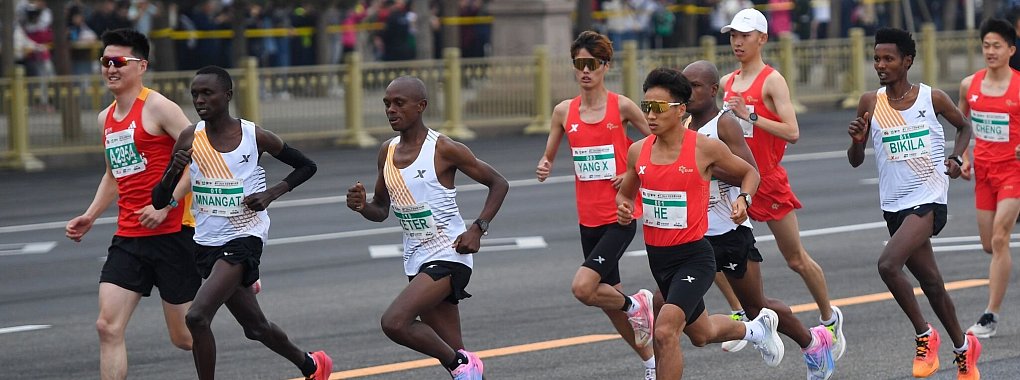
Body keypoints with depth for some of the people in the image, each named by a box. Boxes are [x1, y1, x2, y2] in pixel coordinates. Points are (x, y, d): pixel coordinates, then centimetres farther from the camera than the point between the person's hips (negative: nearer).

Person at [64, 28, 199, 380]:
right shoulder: (106, 118, 13)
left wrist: (166, 204, -20)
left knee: (185, 338, 2)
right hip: (128, 237, 6)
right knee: (108, 327, -8)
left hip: (172, 232, -6)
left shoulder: (157, 107, -10)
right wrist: (90, 216, 17)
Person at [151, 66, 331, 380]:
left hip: (244, 237, -5)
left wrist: (271, 194, -9)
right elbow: (159, 200, -2)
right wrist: (174, 170, -22)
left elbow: (306, 167, 6)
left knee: (197, 317, -22)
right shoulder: (190, 139, -3)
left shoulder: (255, 137, -10)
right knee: (255, 327, 18)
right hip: (208, 242, 5)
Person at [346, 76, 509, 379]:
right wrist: (361, 206, -6)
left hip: (447, 256, -7)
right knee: (451, 352, 8)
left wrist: (478, 229, -15)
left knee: (394, 322, -24)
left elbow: (498, 183, -4)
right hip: (417, 261, 7)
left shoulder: (443, 149, -12)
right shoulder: (387, 152, 7)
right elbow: (381, 210, 17)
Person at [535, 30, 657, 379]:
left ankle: (635, 304, 7)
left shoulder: (621, 106, -7)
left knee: (583, 288, -21)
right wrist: (543, 168, -10)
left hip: (620, 216, -5)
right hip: (588, 218, 5)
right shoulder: (564, 111, 4)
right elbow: (548, 157, 12)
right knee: (608, 297, 13)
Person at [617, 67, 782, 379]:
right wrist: (624, 208, -5)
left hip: (694, 256, -6)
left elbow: (749, 173, 5)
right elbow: (625, 193, 17)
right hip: (657, 257, 6)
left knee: (665, 332, -26)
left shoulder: (705, 148, -13)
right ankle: (756, 329, 55)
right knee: (700, 334, 25)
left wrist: (743, 200, -14)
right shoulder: (638, 151, -1)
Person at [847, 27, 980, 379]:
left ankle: (925, 336, -8)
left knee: (888, 264, -24)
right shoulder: (870, 102, 1)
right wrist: (857, 140, -16)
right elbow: (855, 161, 5)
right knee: (930, 282, 13)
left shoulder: (932, 98, -5)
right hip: (895, 205, 4)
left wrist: (955, 157, -4)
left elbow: (964, 127, 14)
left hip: (929, 199, -4)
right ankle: (963, 347, 31)